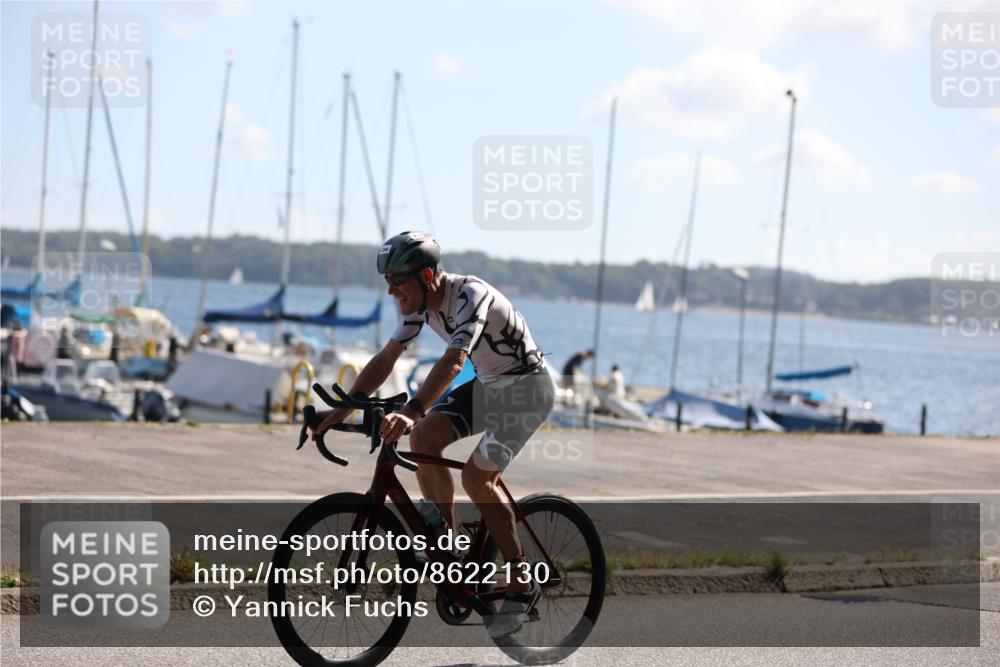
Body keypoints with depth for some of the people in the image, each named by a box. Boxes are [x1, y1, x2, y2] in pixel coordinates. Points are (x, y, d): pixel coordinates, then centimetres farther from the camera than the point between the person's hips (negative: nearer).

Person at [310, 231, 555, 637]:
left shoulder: (471, 296, -30)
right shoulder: (419, 302, -5)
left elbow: (452, 362, -43)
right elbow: (385, 359, -2)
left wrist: (411, 412, -55)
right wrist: (343, 410, -11)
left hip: (527, 386, -8)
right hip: (487, 384, 8)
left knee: (476, 474, -20)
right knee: (423, 438, -13)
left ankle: (522, 585, -9)